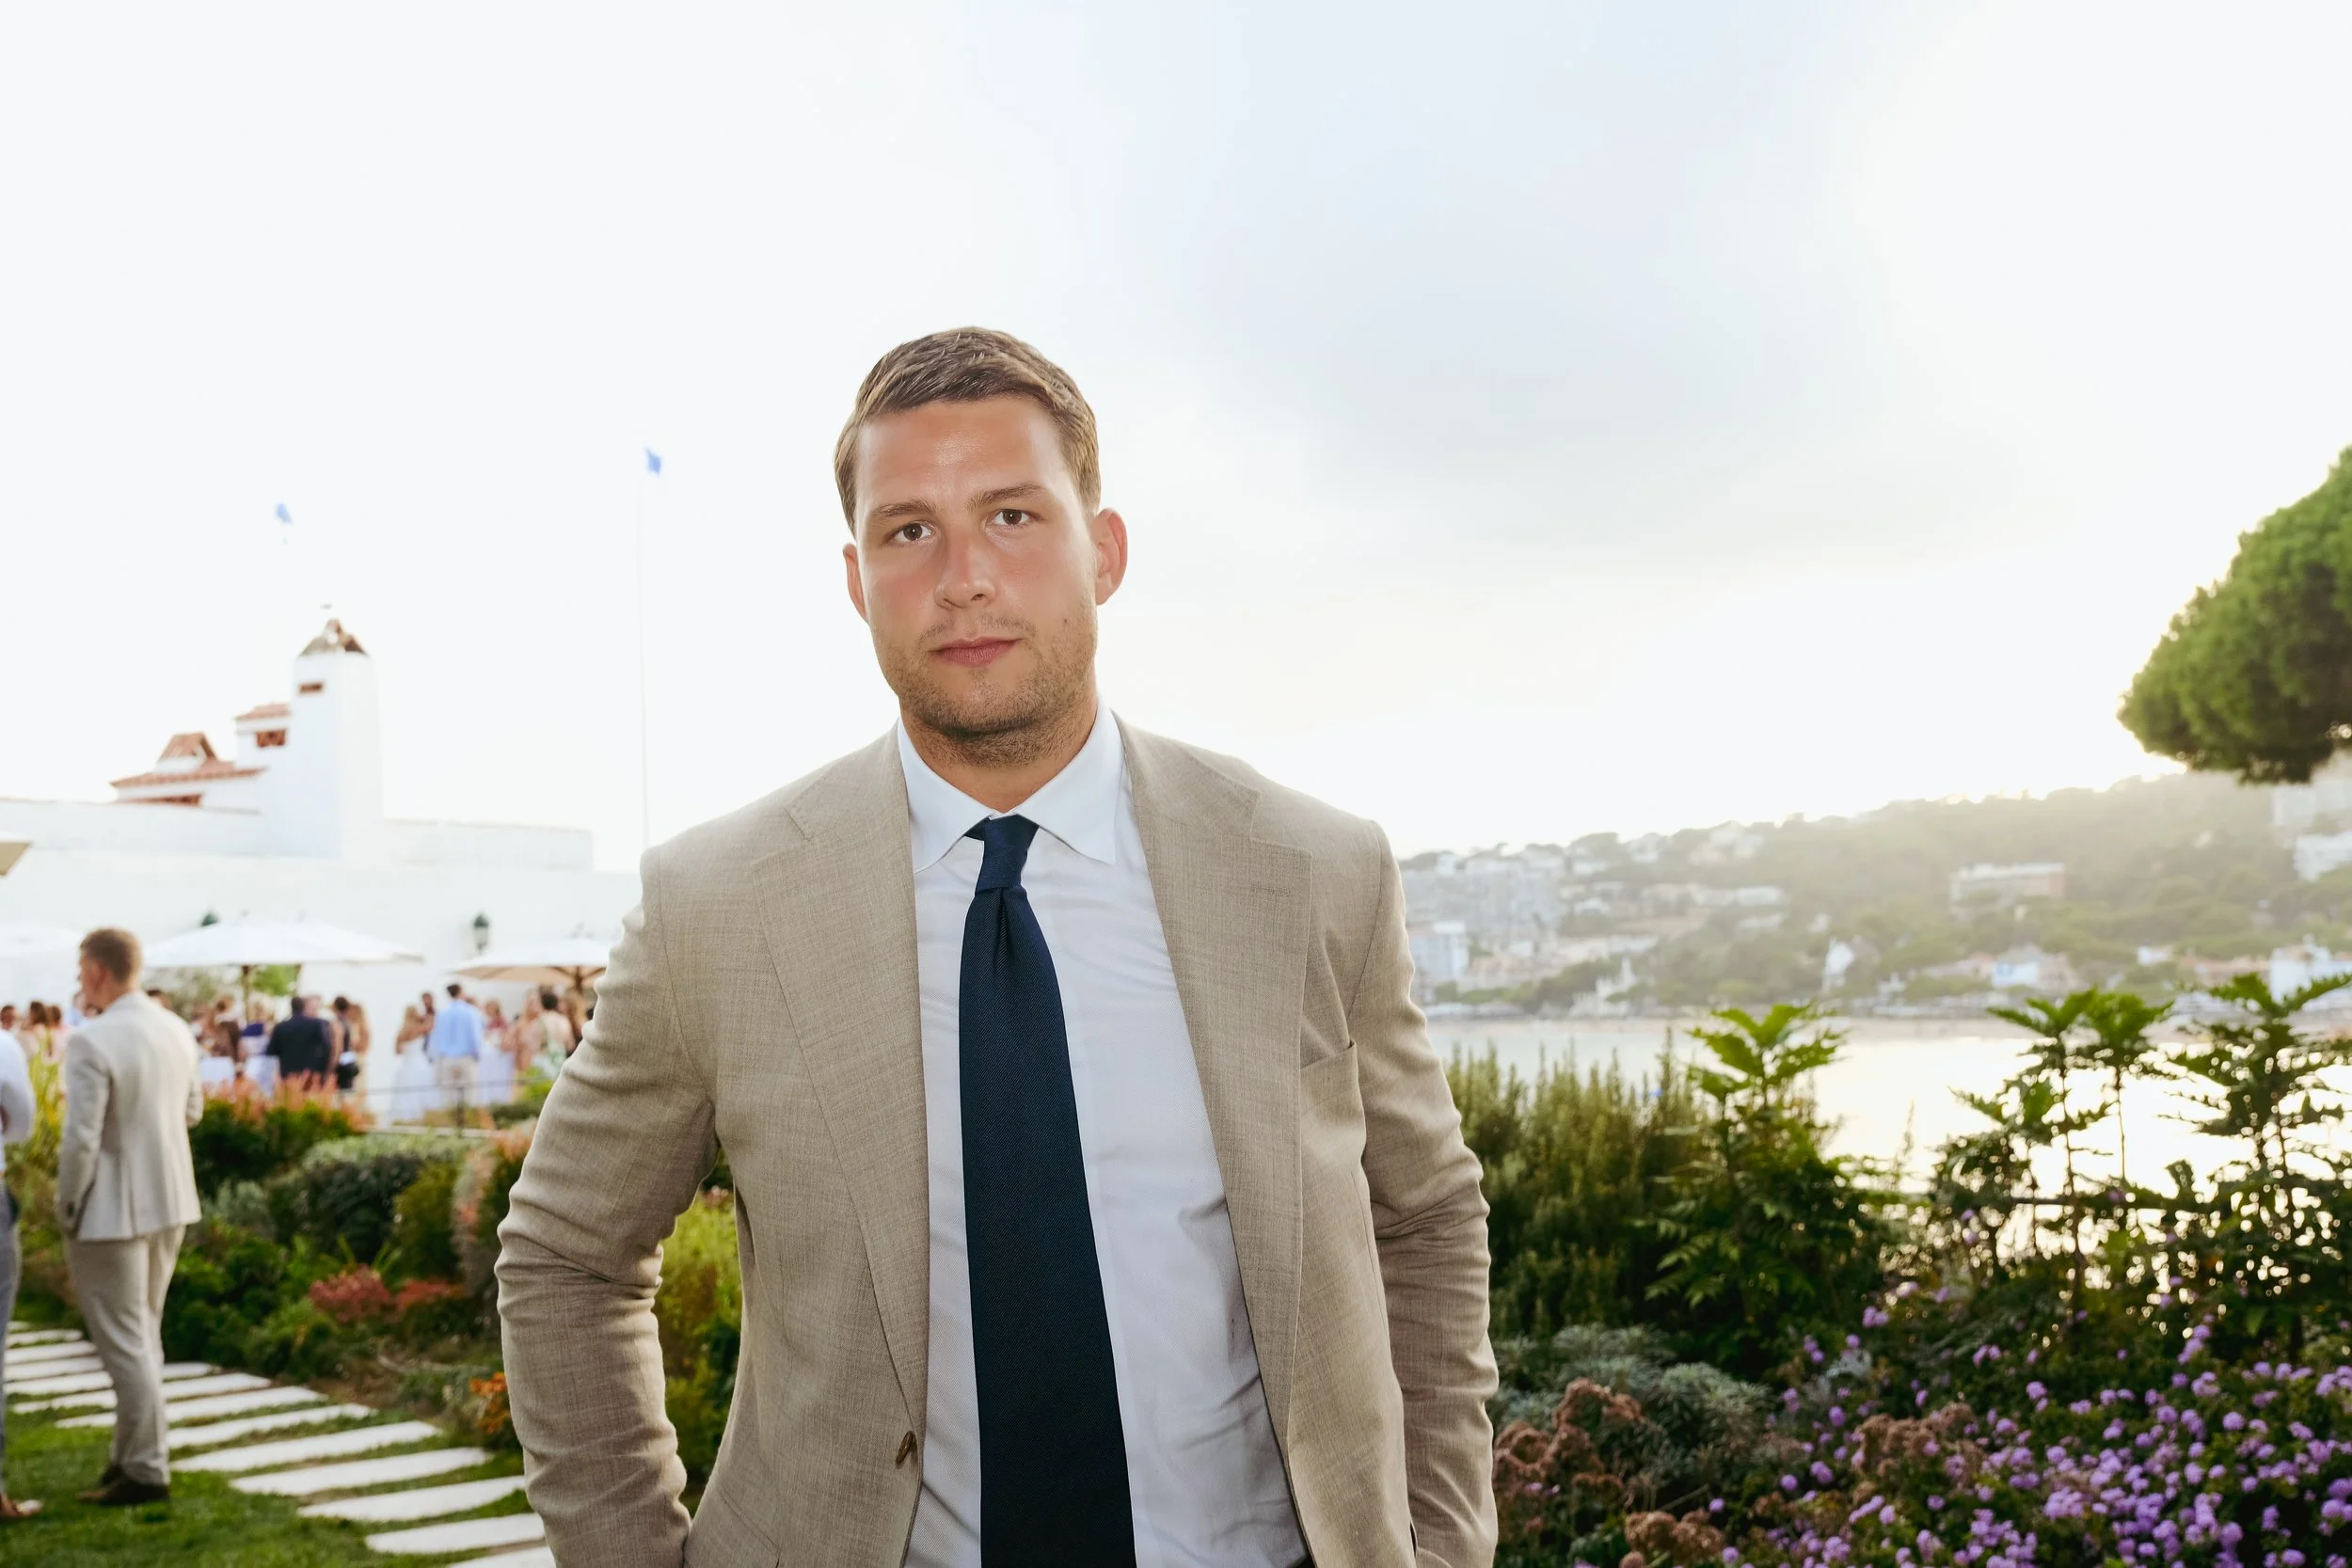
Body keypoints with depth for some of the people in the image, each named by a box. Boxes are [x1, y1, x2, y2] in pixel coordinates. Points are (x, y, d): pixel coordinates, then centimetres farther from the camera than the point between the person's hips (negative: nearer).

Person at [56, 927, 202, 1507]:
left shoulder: (92, 1043, -20)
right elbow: (192, 1110, 14)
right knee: (143, 1335, 19)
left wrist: (66, 1210, -8)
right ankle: (133, 1454, 28)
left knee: (123, 1342, 2)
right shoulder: (176, 1029, 2)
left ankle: (146, 1471, 8)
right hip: (169, 1201, 7)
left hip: (112, 1210, -7)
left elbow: (81, 1140, -21)